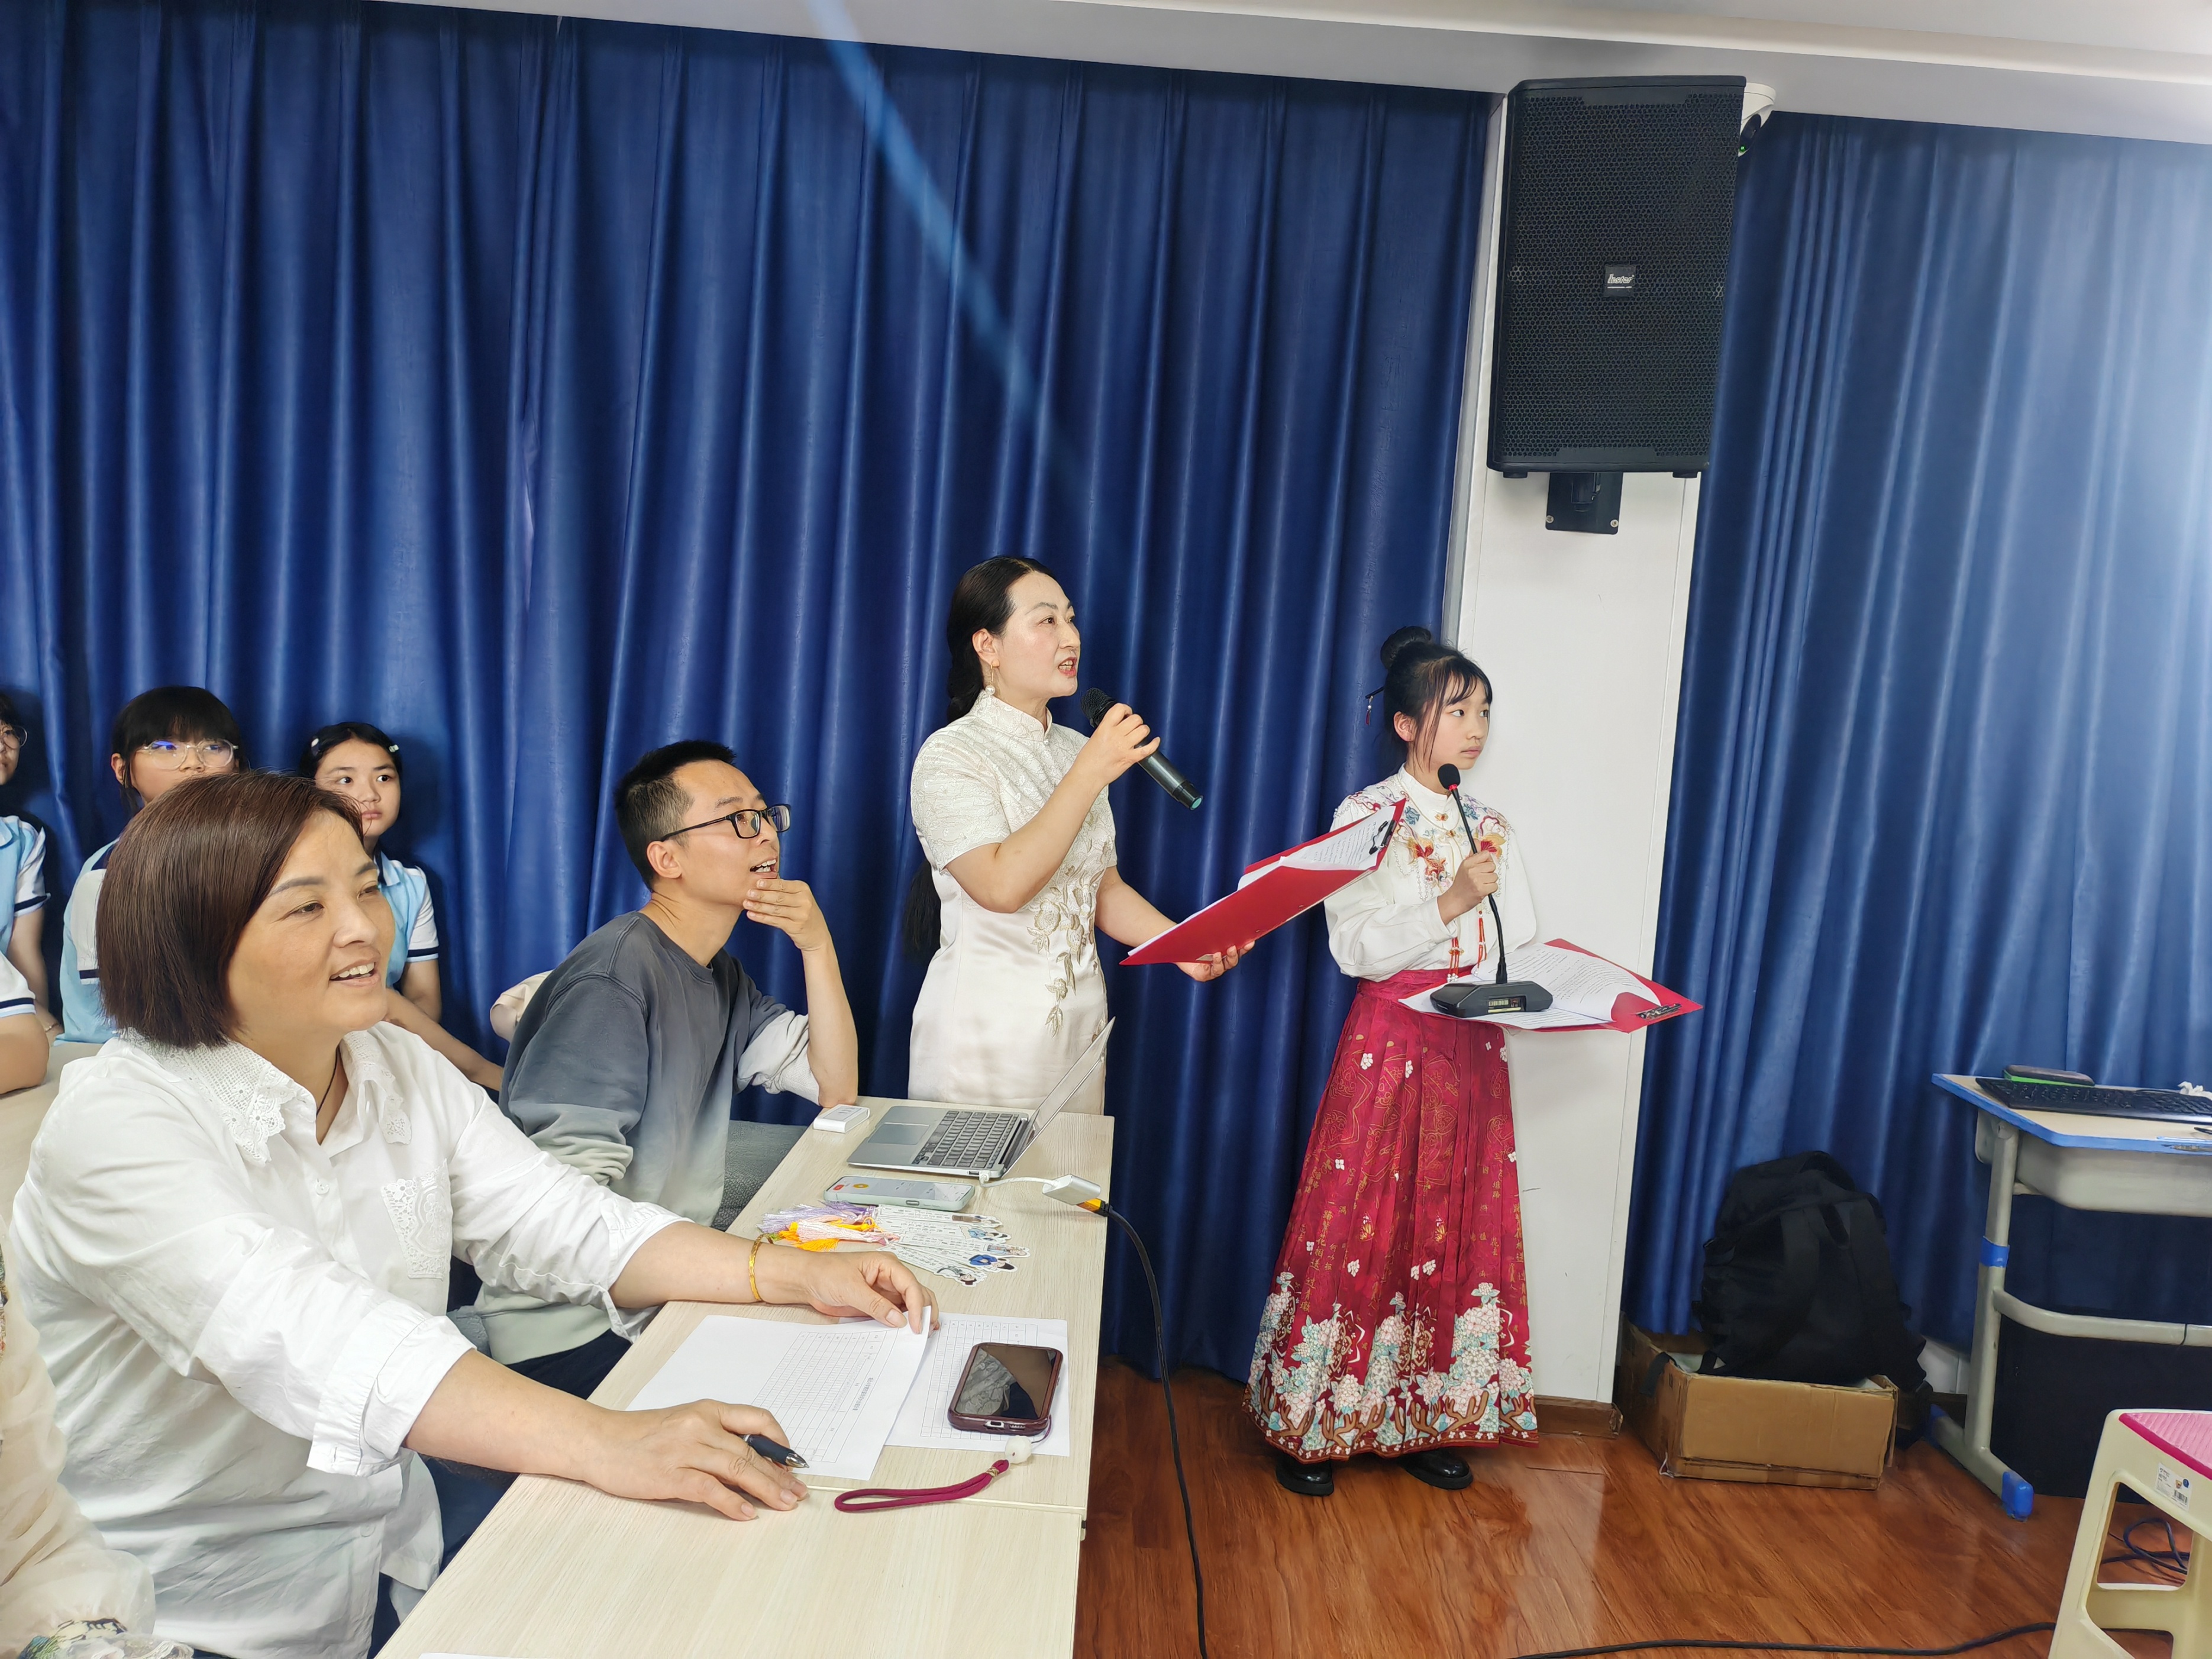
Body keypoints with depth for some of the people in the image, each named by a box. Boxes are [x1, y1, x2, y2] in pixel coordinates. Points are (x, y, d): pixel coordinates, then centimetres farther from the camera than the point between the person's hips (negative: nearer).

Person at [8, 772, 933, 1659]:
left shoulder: (401, 1069, 4)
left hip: (397, 1559, 6)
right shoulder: (117, 1126, -20)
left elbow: (563, 1224, -1)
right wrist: (599, 1443, -45)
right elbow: (306, 1336, -34)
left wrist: (792, 1275, -15)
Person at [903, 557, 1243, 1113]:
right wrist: (1092, 774, -23)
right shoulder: (951, 754, -11)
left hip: (1080, 1021, 6)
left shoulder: (1075, 750, 10)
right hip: (989, 1031, -6)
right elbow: (1002, 886, -25)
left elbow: (1105, 887, 11)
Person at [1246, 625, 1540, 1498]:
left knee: (1456, 1227, 8)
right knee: (1360, 1224, -2)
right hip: (1390, 1039, -5)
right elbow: (1356, 948, -12)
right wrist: (1450, 903, -21)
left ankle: (1428, 1421, 21)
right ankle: (1314, 1423, 12)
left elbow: (1522, 949, 12)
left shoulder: (1492, 826, 12)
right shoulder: (1366, 817, -4)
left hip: (1472, 1047, 5)